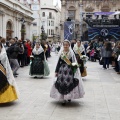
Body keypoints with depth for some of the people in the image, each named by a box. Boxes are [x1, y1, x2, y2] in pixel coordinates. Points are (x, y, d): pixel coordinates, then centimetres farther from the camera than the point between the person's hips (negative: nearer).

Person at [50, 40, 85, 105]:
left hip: (69, 70, -2)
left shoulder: (71, 53, -1)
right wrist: (56, 71, 8)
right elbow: (59, 62, 9)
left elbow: (74, 63, 1)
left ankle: (69, 96, 15)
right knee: (61, 84, -5)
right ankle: (63, 99, 2)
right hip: (62, 70, 2)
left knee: (69, 83, -6)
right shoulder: (61, 53, 6)